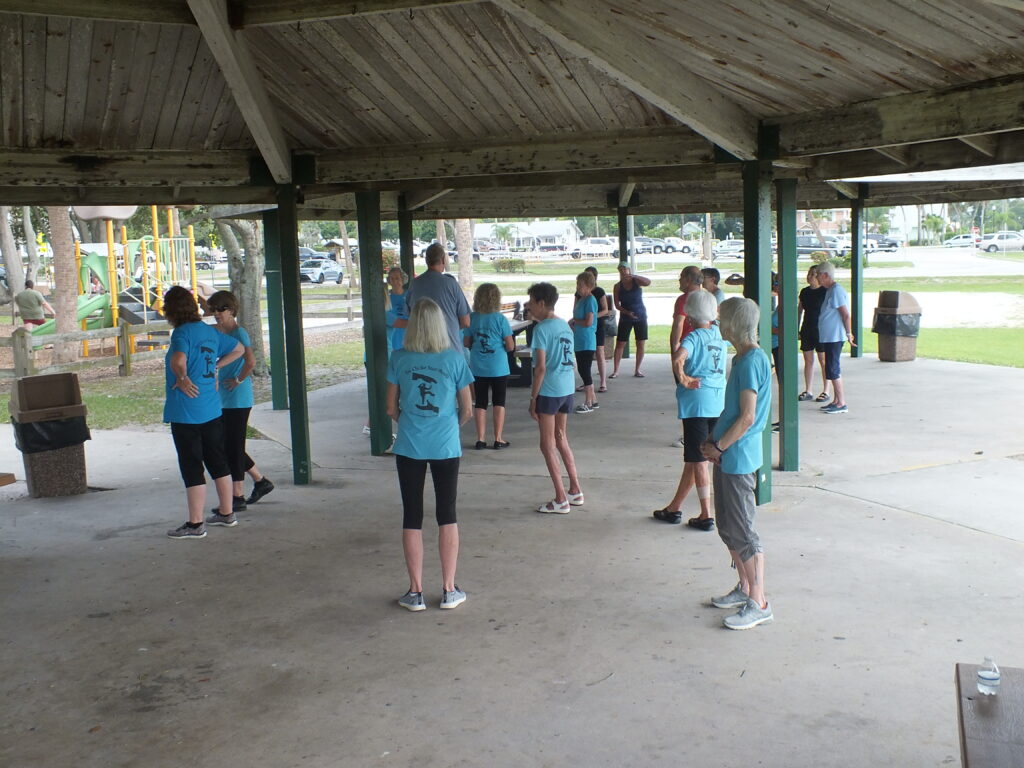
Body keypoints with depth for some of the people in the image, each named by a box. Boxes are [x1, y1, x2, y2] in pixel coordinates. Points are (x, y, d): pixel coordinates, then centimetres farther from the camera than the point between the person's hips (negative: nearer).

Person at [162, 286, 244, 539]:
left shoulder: (182, 332, -13)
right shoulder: (210, 331, 10)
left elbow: (178, 361, -33)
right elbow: (238, 349, 24)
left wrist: (182, 379, -17)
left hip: (185, 411, -8)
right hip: (212, 409, 8)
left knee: (191, 467, -1)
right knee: (217, 461, 16)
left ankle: (195, 524, 4)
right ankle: (227, 514, 26)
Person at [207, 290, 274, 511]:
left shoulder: (239, 333, -14)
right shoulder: (220, 333, 12)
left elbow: (251, 362, -29)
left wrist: (238, 380, -17)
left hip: (238, 399, -9)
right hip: (225, 400, 9)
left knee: (233, 447, -4)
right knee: (228, 446, 15)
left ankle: (237, 497, 4)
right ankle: (260, 481, 27)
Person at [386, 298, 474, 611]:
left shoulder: (399, 359, -4)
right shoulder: (454, 358, -6)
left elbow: (391, 408, 2)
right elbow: (467, 410, 1)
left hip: (409, 447, 0)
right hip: (446, 446, 0)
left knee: (412, 517, 9)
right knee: (447, 515, 12)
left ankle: (415, 592, 15)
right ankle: (449, 590, 16)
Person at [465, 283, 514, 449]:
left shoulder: (472, 318, -2)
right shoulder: (500, 319, -10)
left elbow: (467, 343, 4)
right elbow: (510, 346, -10)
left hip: (478, 368, 3)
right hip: (498, 367, -2)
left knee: (480, 402, 10)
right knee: (499, 402, 8)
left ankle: (480, 439, 11)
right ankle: (498, 439, 10)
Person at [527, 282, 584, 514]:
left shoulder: (541, 329, -13)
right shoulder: (565, 325, 10)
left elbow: (541, 367, -17)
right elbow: (568, 360, 13)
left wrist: (533, 399, -12)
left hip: (549, 391, -8)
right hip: (568, 389, 8)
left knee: (548, 445, 1)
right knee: (561, 440, 20)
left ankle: (561, 500, 3)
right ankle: (575, 491, 25)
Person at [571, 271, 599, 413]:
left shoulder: (590, 300, -14)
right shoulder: (580, 299, 13)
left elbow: (588, 322, -22)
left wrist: (574, 321, -8)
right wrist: (572, 323, -1)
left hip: (587, 342, -9)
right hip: (579, 342, 9)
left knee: (585, 372, -5)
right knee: (583, 371, 13)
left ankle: (588, 403, 3)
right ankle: (593, 401, 22)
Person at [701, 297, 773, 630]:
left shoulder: (752, 361, -18)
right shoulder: (743, 358, 12)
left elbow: (747, 418, -22)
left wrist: (717, 447, -14)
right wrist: (713, 440, 9)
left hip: (739, 459, -10)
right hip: (727, 458, 10)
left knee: (742, 531, -3)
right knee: (727, 527, 17)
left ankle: (759, 603, 5)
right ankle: (744, 588, 30)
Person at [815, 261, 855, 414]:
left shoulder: (836, 290, -15)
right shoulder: (830, 290, 15)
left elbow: (846, 314, -19)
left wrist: (849, 334, -19)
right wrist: (848, 334, 20)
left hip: (835, 337, -10)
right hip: (829, 336, 10)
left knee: (833, 369, -8)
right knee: (833, 369, 13)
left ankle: (842, 403, -5)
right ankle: (836, 401, 19)